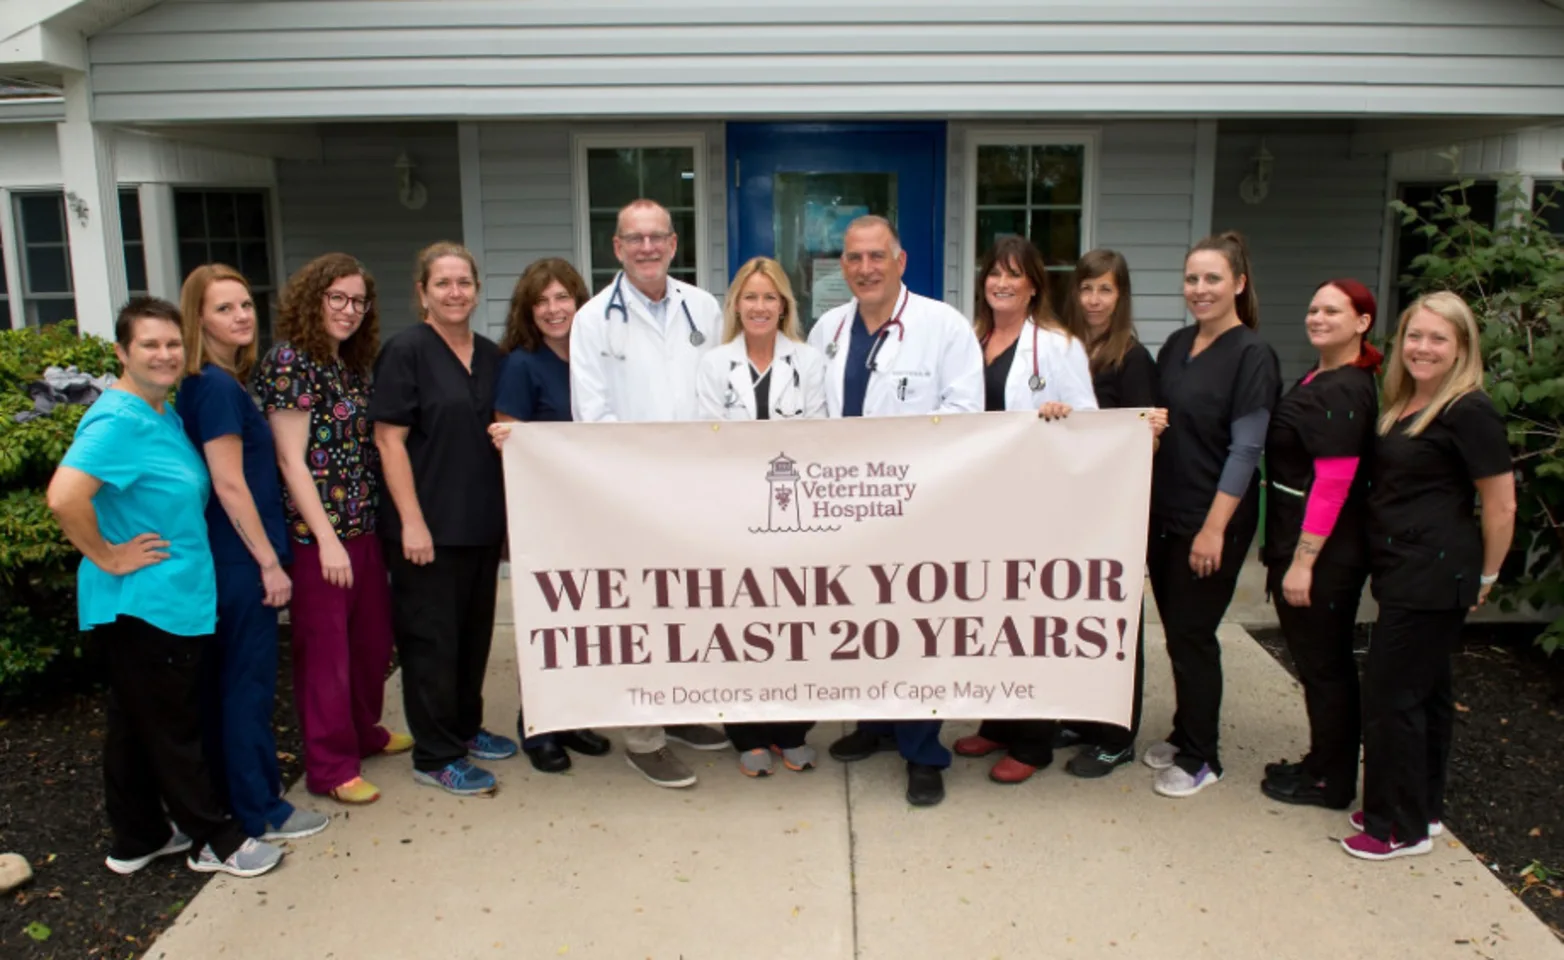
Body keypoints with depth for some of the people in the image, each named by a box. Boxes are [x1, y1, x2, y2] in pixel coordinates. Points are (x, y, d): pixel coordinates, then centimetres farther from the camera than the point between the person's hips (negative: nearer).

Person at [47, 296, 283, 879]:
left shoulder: (164, 414, 10)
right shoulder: (118, 420, -20)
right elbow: (64, 497, -33)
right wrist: (107, 556, -20)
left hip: (171, 600, 9)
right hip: (141, 605, -9)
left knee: (138, 723, 19)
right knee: (173, 727, 5)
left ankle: (137, 840, 33)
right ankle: (215, 840, 19)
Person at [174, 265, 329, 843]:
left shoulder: (213, 383, 11)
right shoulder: (219, 387, -17)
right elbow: (230, 484, -20)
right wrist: (270, 562, -16)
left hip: (223, 557, 9)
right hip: (240, 559, -9)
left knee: (227, 680, 17)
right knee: (249, 683, 0)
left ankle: (231, 790, 30)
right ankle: (262, 813, 10)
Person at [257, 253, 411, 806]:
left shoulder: (353, 365, 12)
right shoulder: (290, 361, -10)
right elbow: (291, 460, -15)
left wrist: (382, 516, 9)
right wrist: (327, 538, -18)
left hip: (364, 525, 8)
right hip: (317, 532, -7)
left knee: (372, 638, 16)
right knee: (324, 648, 3)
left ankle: (364, 732, 36)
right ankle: (331, 766, 14)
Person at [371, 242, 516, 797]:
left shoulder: (489, 355, 9)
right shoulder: (405, 351, -9)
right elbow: (389, 440, -13)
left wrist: (509, 509, 12)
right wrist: (412, 521, -18)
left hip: (483, 522, 7)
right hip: (429, 525, -6)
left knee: (475, 630, 16)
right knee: (431, 636, 2)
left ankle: (465, 729, 33)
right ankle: (436, 757, 13)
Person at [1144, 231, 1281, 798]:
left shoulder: (1251, 356, -11)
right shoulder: (1177, 346, 9)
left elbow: (1245, 450, -15)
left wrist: (1214, 527, -18)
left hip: (1211, 522, -6)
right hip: (1165, 513, 6)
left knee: (1192, 635, 0)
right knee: (1177, 631, 13)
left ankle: (1199, 758, 16)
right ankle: (1185, 736, 29)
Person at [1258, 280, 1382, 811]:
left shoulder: (1343, 393, -19)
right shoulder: (1318, 380, 12)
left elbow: (1333, 484, -23)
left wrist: (1302, 561, -23)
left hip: (1324, 553, -10)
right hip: (1298, 546, 10)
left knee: (1323, 665, 4)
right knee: (1323, 662, 19)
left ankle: (1329, 781, 18)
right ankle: (1324, 766, 32)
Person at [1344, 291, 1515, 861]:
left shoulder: (1468, 412, -15)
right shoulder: (1403, 406, 11)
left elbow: (1501, 505, -13)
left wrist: (1485, 578, -4)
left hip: (1433, 574, -9)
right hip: (1402, 571, 9)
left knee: (1390, 695, -3)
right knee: (1424, 691, 17)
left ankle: (1400, 827, 10)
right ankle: (1423, 809, 30)